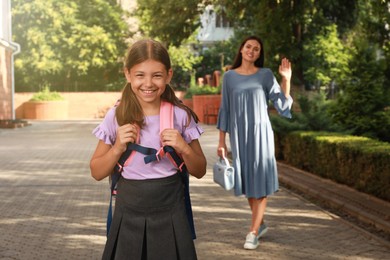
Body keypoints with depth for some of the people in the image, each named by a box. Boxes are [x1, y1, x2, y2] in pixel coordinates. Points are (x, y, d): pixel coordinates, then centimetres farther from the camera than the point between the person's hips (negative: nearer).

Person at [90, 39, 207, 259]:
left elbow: (200, 171, 4)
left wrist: (184, 149, -14)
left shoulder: (180, 116, -4)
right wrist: (117, 148, -14)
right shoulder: (116, 117, -4)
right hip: (129, 217, 0)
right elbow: (97, 173, 2)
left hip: (170, 216, 0)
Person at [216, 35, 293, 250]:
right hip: (238, 134, 2)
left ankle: (253, 232, -2)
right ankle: (260, 224, 26)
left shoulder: (265, 75, 2)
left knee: (260, 180, -6)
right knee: (246, 180, 9)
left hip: (260, 133, -2)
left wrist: (286, 80, -13)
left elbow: (282, 105, -2)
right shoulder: (229, 76, 5)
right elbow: (225, 109, 7)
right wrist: (221, 141, 5)